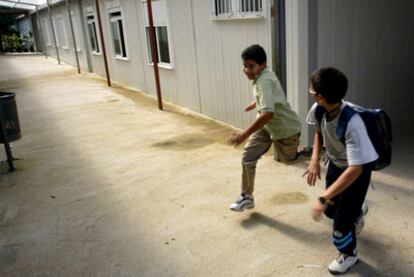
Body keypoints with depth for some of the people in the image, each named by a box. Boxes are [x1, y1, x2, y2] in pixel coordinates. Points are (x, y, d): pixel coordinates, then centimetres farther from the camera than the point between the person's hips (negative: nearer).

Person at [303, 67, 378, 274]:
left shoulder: (352, 123, -41)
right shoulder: (318, 109, -22)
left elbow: (355, 169, -41)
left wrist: (323, 198, -44)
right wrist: (315, 159, -10)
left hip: (358, 168, -6)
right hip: (335, 163, 6)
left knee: (342, 216, -2)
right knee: (331, 210, 18)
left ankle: (349, 253, 30)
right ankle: (357, 210, 54)